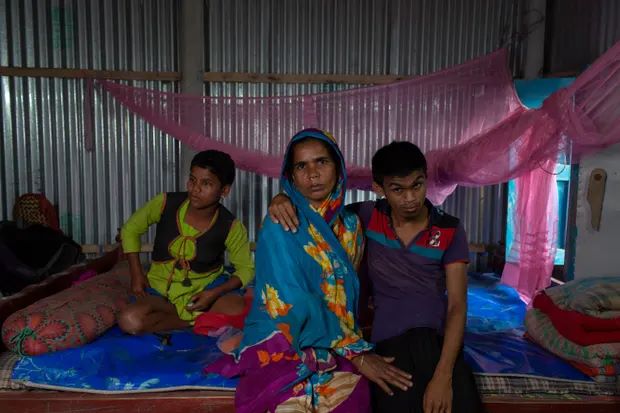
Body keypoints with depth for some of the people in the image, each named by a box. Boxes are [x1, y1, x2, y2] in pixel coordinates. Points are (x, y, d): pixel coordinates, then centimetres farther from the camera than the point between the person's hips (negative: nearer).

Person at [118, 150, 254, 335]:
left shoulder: (231, 227, -18)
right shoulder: (165, 203, -15)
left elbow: (246, 268, -6)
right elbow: (131, 229, 2)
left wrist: (215, 293, -21)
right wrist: (137, 274, -5)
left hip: (205, 286, -2)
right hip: (161, 288, 2)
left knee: (238, 311, -31)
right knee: (129, 321, -27)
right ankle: (197, 317, -9)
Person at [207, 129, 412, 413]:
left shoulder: (350, 225, 9)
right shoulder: (280, 225, -7)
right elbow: (296, 305, -14)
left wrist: (356, 349, -1)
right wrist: (357, 354, -13)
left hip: (339, 347, 4)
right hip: (283, 342, -4)